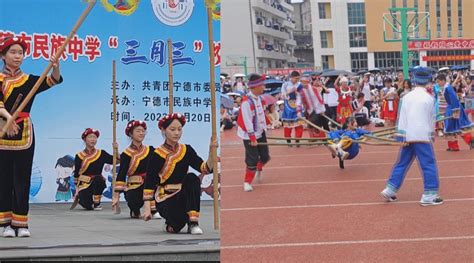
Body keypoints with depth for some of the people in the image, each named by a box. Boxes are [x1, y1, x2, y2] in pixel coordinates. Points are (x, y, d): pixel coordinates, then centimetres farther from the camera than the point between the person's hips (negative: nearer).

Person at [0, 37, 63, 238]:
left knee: (22, 178, 1)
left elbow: (53, 80, -5)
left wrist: (56, 67, -27)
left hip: (24, 133, 2)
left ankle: (21, 223, 4)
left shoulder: (29, 80, 9)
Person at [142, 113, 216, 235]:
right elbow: (149, 183, -7)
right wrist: (147, 208, -15)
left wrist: (211, 152, -27)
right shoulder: (157, 155, -8)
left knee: (192, 178, -29)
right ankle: (170, 224, 4)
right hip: (165, 198, -4)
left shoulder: (186, 150, 3)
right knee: (176, 226, -36)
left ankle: (193, 223, -25)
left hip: (183, 196, 4)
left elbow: (206, 168, -10)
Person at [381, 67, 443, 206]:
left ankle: (390, 190, 16)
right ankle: (430, 195, -3)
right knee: (429, 165, 0)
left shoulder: (407, 97, 4)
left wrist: (402, 137, 0)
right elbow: (432, 119, 3)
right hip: (422, 136, -5)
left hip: (407, 137, 5)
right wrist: (431, 134, 17)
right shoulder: (429, 98, -6)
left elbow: (402, 118, 1)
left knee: (402, 163, 15)